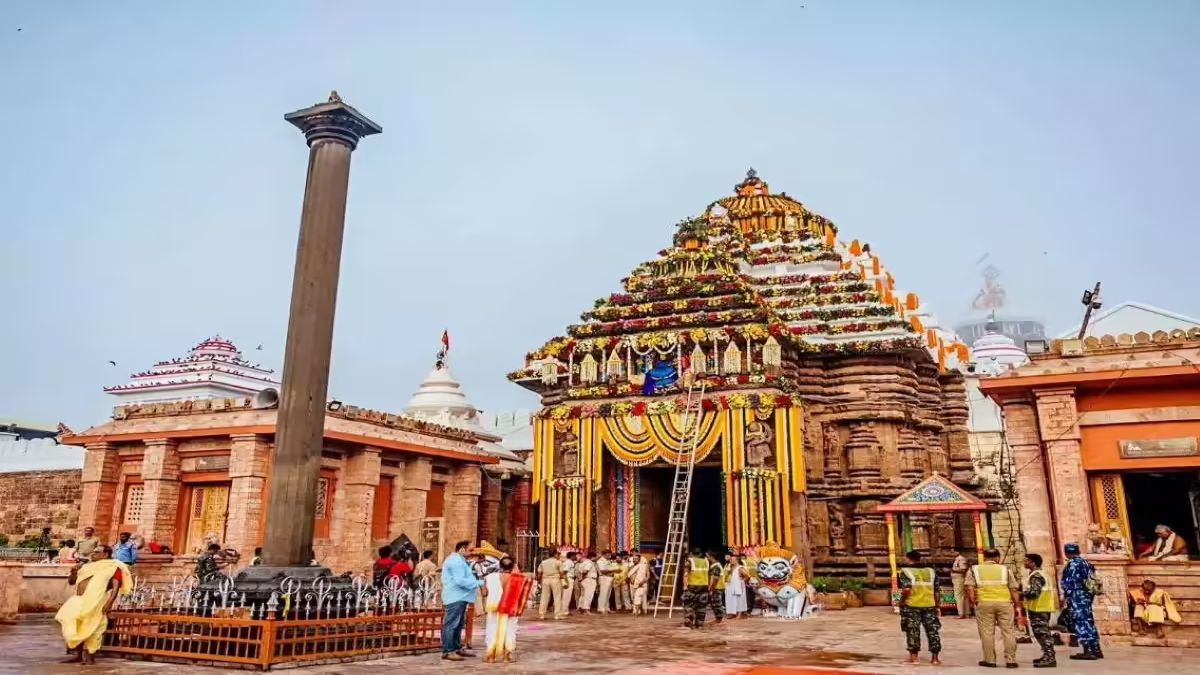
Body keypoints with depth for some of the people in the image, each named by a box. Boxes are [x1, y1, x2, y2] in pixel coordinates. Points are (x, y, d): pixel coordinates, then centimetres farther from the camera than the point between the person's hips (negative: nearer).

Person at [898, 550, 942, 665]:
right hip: (929, 605, 3)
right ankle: (935, 657, 12)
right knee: (933, 630, 10)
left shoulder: (905, 571, -6)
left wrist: (901, 601, -3)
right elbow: (936, 591, 9)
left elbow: (906, 589, -17)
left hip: (911, 605, -3)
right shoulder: (931, 571, 8)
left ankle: (914, 656, 9)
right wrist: (936, 606, 17)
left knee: (912, 630, 6)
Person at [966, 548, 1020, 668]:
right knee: (1008, 631, 9)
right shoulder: (1005, 569, 10)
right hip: (1005, 603, 1)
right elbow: (1014, 590, 8)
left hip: (984, 603, -1)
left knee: (987, 632, 6)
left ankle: (990, 660, 10)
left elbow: (970, 589, -2)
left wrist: (974, 603, 5)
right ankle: (1011, 660, 10)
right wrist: (1016, 606, 14)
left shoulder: (974, 569, 9)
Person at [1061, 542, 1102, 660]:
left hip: (1077, 597, -9)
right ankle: (1096, 649, 18)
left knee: (1080, 622, -7)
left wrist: (1066, 597, -12)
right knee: (1088, 621, 14)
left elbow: (1070, 582, -16)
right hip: (1088, 595, 9)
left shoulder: (1072, 564, -12)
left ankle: (1088, 651, -10)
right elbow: (1093, 581, 17)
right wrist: (1089, 595, 23)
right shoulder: (1086, 563, 14)